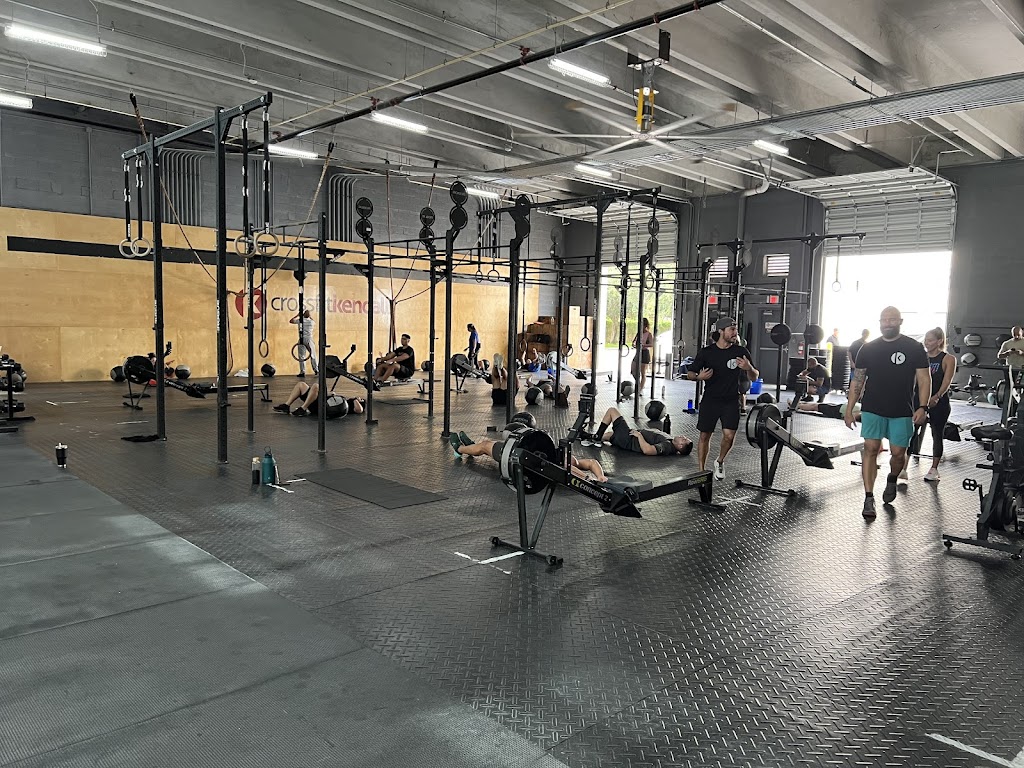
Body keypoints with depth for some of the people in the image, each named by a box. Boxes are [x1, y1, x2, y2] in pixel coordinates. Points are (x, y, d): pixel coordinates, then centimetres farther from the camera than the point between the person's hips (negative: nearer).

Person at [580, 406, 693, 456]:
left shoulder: (667, 446, -29)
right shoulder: (671, 442, -2)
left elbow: (647, 450, -40)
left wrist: (639, 435, -27)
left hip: (628, 440, -8)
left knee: (612, 410, 1)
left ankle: (597, 437, 10)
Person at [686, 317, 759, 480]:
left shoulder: (741, 352, -1)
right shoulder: (706, 352, -4)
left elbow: (754, 378, 4)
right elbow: (690, 373, 2)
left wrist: (749, 368, -18)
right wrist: (699, 377, -20)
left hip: (731, 402, 0)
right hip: (710, 401, 0)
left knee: (729, 435, -12)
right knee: (705, 435, 5)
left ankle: (720, 462, 17)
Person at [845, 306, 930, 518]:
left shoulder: (914, 348, -1)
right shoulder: (868, 349, 5)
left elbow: (924, 379, -2)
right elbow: (857, 380, 8)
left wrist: (922, 407, -14)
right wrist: (849, 409, 4)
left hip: (902, 412, -1)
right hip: (873, 410, 1)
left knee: (898, 453, 3)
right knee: (871, 449, -7)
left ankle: (892, 480, 37)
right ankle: (869, 498, -3)